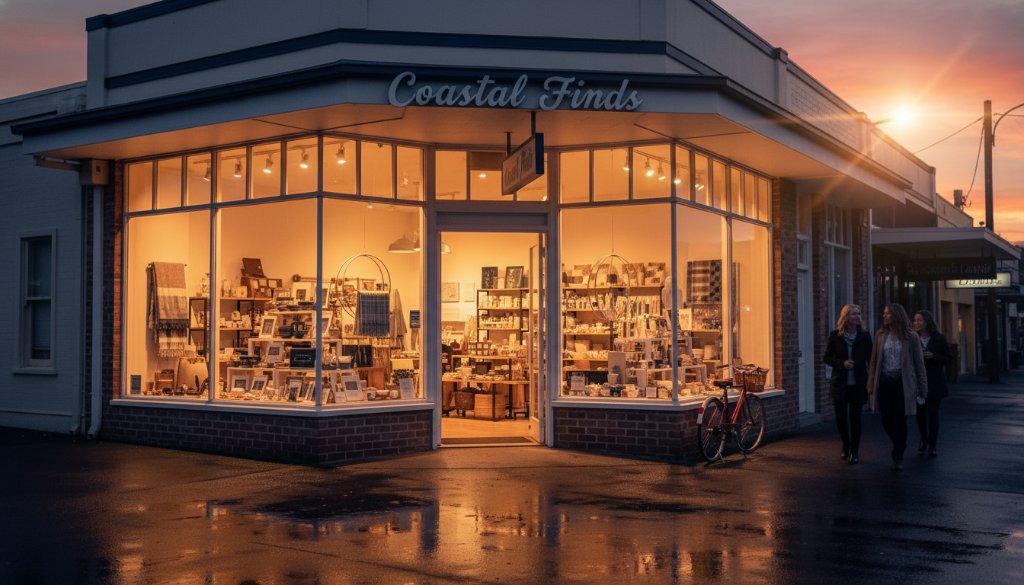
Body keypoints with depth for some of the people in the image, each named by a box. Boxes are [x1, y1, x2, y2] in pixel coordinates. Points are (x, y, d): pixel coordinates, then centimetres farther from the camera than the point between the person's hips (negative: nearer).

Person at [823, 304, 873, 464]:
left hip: (858, 384, 0)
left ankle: (855, 451, 15)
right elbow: (827, 358, 1)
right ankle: (846, 445, 25)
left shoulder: (864, 336, -1)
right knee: (841, 417, 0)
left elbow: (870, 359, 3)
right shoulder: (835, 336, -2)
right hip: (840, 384, 0)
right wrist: (842, 363, -16)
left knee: (855, 417, 4)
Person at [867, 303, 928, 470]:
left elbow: (919, 364, 0)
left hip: (902, 383, -3)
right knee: (886, 420, 4)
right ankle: (899, 444, 33)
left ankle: (898, 457, 11)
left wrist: (922, 388, -2)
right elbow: (874, 361, 7)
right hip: (884, 382, 3)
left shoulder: (910, 337, -2)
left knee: (899, 421, -1)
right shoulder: (880, 335, 5)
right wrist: (871, 384, 3)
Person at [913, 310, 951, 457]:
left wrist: (933, 356, -15)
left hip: (934, 383, -1)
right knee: (920, 412, 7)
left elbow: (948, 358, 0)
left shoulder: (939, 339, -2)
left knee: (933, 413, -2)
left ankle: (932, 446, 5)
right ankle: (924, 439, 29)